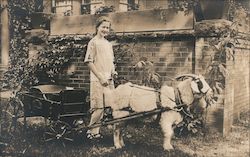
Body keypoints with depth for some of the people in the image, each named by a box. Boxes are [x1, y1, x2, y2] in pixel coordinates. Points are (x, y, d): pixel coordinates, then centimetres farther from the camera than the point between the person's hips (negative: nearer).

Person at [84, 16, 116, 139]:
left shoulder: (108, 44, 19)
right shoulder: (93, 42, -4)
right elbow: (89, 62, -10)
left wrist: (113, 71, 6)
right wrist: (101, 77, -14)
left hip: (109, 80, 7)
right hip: (98, 80, -7)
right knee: (99, 107, -7)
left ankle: (95, 130, 17)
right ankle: (92, 132, 7)